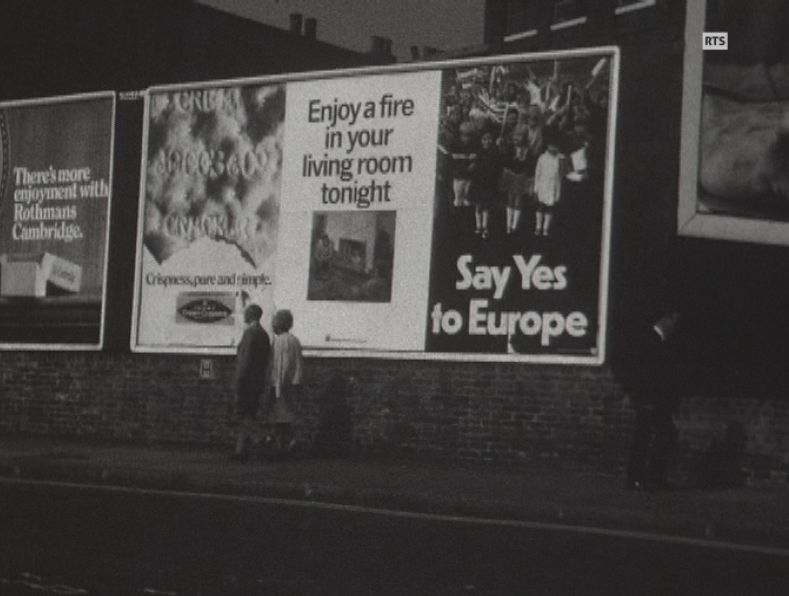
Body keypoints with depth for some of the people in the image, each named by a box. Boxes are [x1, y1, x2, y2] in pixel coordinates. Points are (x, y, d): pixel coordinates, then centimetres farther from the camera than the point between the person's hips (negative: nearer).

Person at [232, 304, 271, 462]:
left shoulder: (250, 333, -12)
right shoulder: (264, 334, 15)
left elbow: (246, 359, -18)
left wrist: (239, 382, -18)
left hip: (247, 380, -8)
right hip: (259, 382, 9)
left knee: (242, 414, -5)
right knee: (248, 415, 8)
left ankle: (263, 439, -19)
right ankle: (241, 451, 7)